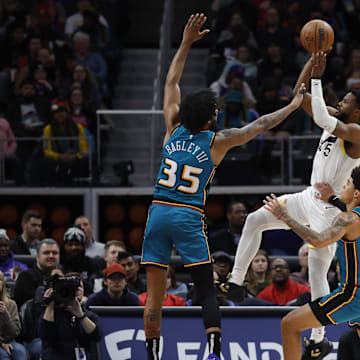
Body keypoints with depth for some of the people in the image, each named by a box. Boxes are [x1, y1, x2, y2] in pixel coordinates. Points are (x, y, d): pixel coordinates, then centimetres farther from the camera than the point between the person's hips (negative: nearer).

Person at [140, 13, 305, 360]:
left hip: (159, 213, 3)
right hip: (189, 217, -3)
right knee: (206, 291, 1)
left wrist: (186, 43, 21)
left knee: (154, 294, 3)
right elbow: (258, 126, 5)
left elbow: (171, 82, 17)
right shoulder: (217, 141, -1)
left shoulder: (174, 128, 7)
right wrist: (293, 106, 16)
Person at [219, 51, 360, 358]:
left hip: (329, 208, -9)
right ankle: (236, 283, 9)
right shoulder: (334, 119, 5)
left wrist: (317, 78, -28)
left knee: (317, 272, -7)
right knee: (255, 220, 4)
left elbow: (321, 118, -34)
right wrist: (314, 61, -6)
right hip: (309, 197, 9)